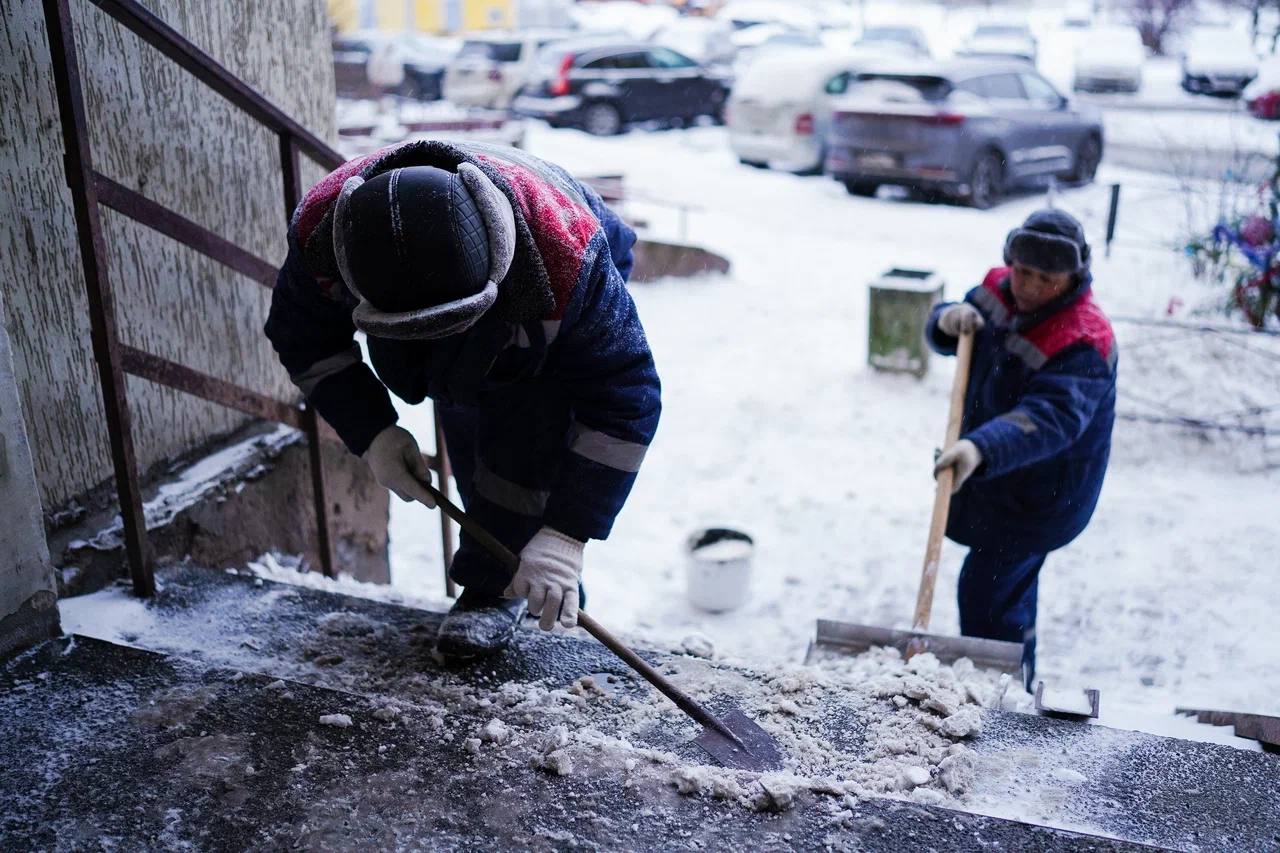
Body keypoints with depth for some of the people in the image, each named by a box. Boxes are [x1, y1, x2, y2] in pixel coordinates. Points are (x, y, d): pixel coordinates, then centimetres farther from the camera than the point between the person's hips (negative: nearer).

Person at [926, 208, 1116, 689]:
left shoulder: (1082, 344, -31)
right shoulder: (1000, 291, -6)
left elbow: (1051, 418, -45)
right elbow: (948, 340, 5)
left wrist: (981, 449, -62)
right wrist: (948, 320, -20)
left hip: (1041, 494, -9)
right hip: (998, 476, 9)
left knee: (986, 593, -10)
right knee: (1013, 585, 26)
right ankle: (1019, 678, 47)